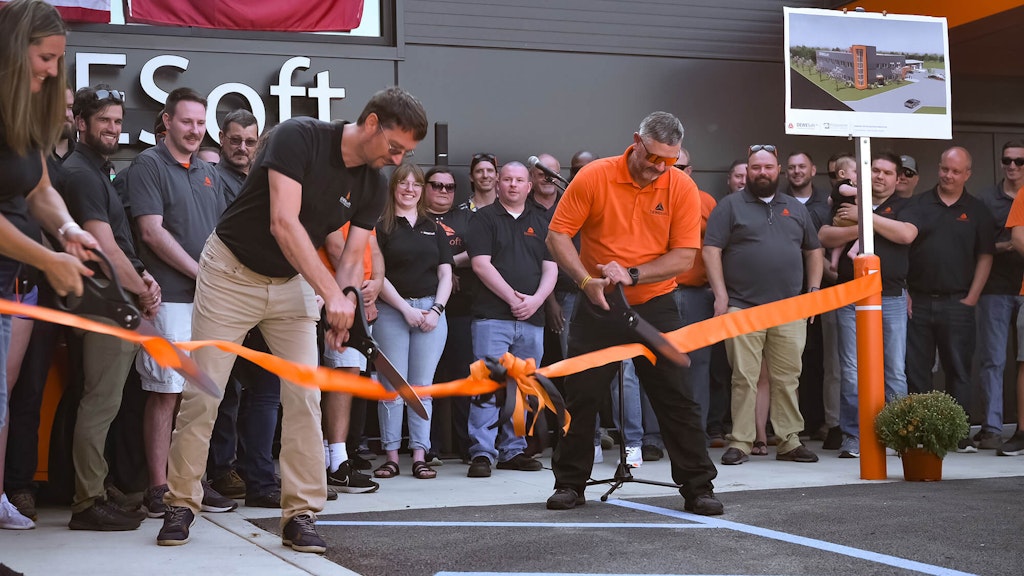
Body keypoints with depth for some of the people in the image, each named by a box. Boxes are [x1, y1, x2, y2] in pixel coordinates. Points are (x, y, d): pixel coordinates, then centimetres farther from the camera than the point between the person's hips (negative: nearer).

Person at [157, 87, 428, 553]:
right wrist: (330, 292, -37)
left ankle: (300, 514, 2)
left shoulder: (372, 186, -4)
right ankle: (181, 504, 11)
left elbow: (353, 257, -4)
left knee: (304, 397, -5)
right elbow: (283, 223, -31)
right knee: (202, 395, -3)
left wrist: (343, 307, -25)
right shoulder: (298, 137, -23)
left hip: (292, 283, 5)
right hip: (232, 273, -5)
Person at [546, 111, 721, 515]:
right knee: (582, 395, 4)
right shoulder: (594, 177, -9)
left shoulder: (682, 187, -6)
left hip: (655, 306, 0)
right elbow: (558, 235, -8)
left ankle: (698, 487, 9)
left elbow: (685, 255, -9)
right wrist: (586, 280, -20)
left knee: (677, 398, 0)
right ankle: (570, 484, 17)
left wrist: (633, 275, -21)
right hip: (598, 305, 0)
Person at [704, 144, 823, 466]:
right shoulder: (730, 206, 4)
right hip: (742, 308, -3)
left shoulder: (795, 208, 18)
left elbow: (814, 250, 23)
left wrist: (814, 290, 11)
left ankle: (789, 441, 11)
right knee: (744, 379, -4)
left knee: (787, 379, 5)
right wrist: (720, 294, -11)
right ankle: (740, 442, 1)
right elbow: (711, 249, -3)